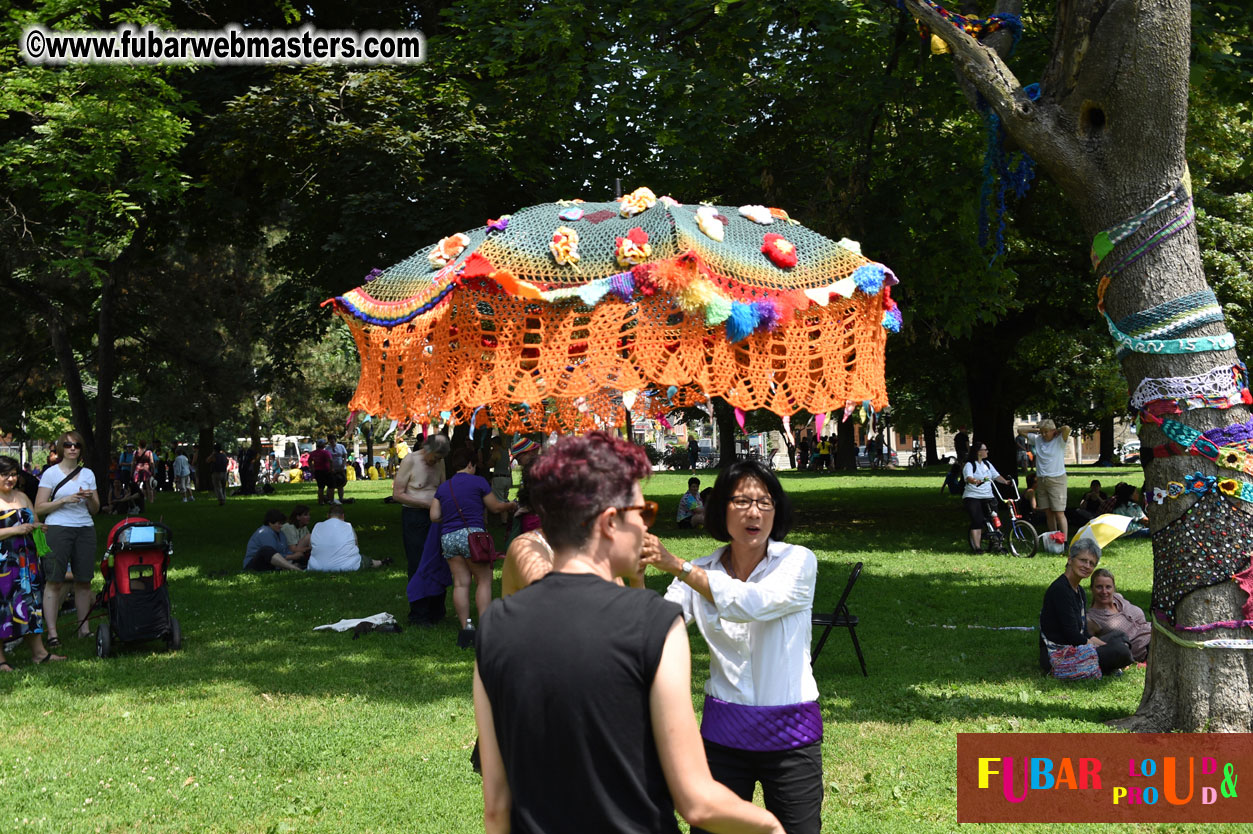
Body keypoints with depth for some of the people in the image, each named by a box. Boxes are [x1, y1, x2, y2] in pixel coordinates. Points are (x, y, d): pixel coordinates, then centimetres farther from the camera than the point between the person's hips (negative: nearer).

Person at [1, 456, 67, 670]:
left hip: (26, 561, 7)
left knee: (31, 600, 5)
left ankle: (38, 652, 8)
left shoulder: (21, 496, 17)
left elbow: (35, 521, 25)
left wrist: (35, 526, 3)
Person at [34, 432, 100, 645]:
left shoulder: (88, 474, 13)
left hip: (85, 529, 4)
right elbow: (39, 508, -3)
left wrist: (90, 498, -6)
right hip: (58, 529, -4)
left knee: (84, 579, 4)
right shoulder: (51, 473, 2)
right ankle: (51, 631, -5)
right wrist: (65, 500, -13)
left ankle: (84, 627, 12)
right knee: (54, 580, -7)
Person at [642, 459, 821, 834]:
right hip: (723, 732, 2)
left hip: (789, 733, -2)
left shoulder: (798, 561, -8)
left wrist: (676, 566, -29)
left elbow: (751, 603, -27)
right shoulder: (701, 573, 2)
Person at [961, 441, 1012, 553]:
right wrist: (975, 481, -46)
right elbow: (968, 478, -24)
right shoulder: (969, 465, -6)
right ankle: (976, 547, -10)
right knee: (977, 521, -13)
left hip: (987, 497, 6)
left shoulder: (987, 464, 16)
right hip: (972, 497, -6)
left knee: (993, 519, -4)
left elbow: (996, 476, 14)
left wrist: (1005, 482, -4)